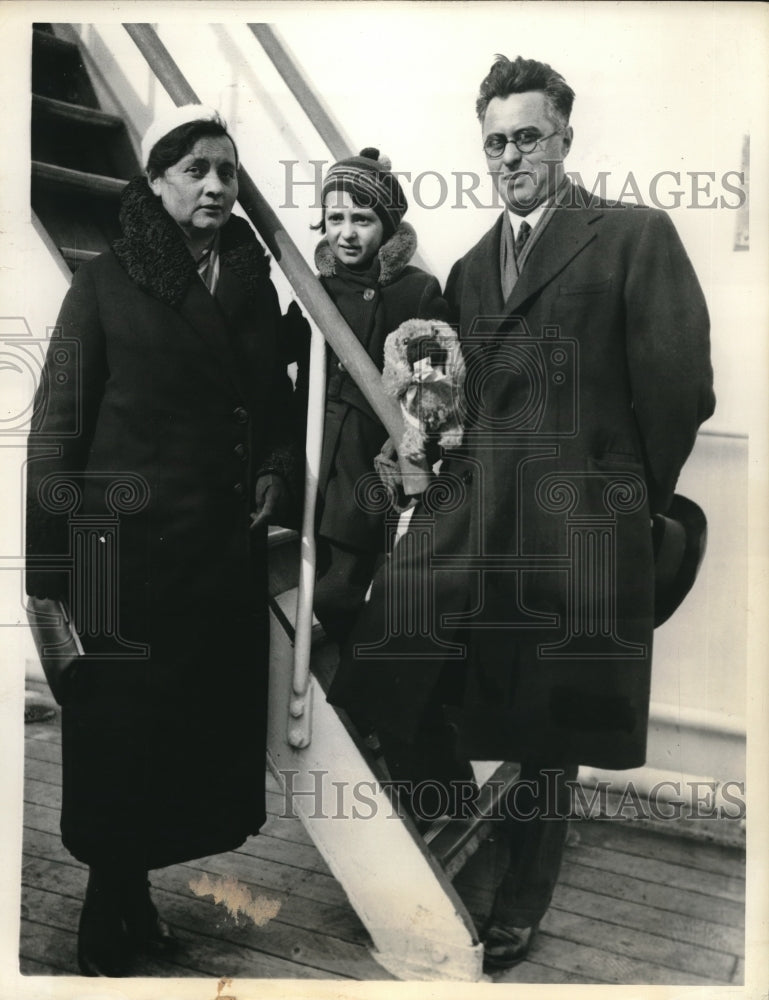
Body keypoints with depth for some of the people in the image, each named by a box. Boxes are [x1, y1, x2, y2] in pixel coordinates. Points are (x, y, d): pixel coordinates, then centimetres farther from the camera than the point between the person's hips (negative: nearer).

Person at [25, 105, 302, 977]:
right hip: (130, 546, -4)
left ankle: (135, 898, 30)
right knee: (121, 735, 4)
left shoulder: (254, 283, 10)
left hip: (228, 545, 5)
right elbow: (57, 421, -7)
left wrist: (278, 466, 0)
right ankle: (106, 934, 26)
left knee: (211, 727, 9)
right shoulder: (107, 282, -4)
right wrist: (51, 573, -12)